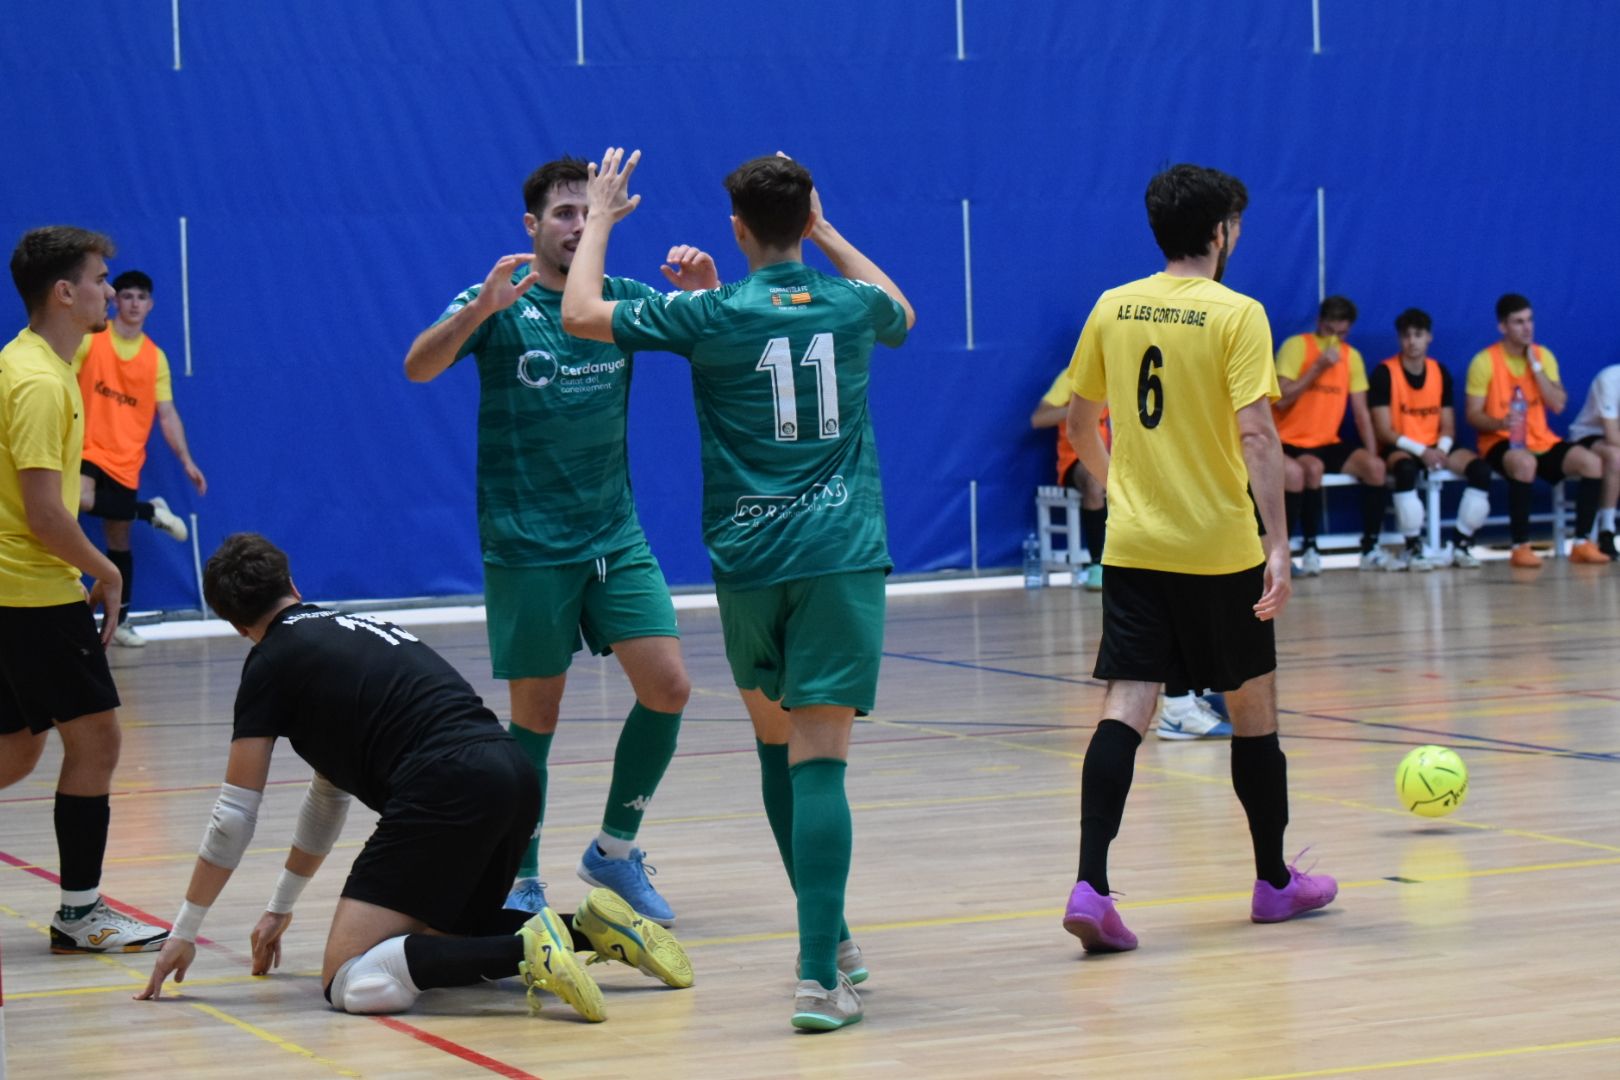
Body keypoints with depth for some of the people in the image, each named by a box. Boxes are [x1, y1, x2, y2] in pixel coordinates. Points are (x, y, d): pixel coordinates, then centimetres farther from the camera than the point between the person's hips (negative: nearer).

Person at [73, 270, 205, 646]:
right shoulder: (89, 340, -2)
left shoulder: (156, 358, 7)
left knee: (119, 541, 9)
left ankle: (120, 623, 17)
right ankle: (152, 512, -11)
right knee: (81, 499, -35)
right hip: (88, 449, -3)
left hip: (126, 460, 3)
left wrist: (187, 462, -1)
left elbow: (167, 414, 7)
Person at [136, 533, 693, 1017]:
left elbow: (234, 818, 9)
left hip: (447, 792, -8)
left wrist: (184, 933, 19)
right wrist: (280, 907, 46)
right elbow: (329, 794, 40)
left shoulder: (272, 663, 9)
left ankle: (526, 951, -23)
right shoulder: (347, 628, 31)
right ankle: (590, 927, 8)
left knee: (350, 983, -8)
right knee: (443, 935, 29)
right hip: (514, 777, 8)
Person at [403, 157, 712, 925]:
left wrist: (706, 293, -17)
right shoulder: (499, 303, -6)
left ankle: (614, 849, 13)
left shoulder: (622, 300, 5)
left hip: (616, 537, 4)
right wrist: (480, 310, -37)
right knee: (534, 716, 0)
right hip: (526, 546, -4)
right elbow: (419, 367, -19)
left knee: (668, 688, -5)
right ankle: (520, 884, 13)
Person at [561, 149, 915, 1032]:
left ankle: (830, 939, 26)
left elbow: (581, 314, 5)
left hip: (748, 561, 0)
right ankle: (819, 973, -20)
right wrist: (827, 233, 32)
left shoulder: (711, 315, -4)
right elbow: (901, 312, 30)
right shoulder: (852, 307, 4)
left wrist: (601, 220, 18)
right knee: (818, 760, -8)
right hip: (841, 555, 0)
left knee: (776, 741, 21)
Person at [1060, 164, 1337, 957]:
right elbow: (1255, 435, -17)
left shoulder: (1112, 309, 6)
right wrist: (1277, 541, -18)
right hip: (1219, 546, -3)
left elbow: (1078, 424, 16)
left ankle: (1090, 884, -19)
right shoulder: (1237, 315, -9)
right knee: (1252, 702, 13)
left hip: (1132, 543, 4)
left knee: (1126, 707, -3)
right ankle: (1275, 881, 25)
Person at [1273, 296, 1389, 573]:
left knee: (1374, 466, -20)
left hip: (1327, 444, 5)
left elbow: (1361, 412, 9)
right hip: (1290, 443, -5)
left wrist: (1371, 453, -2)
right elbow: (1281, 399, -17)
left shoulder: (1352, 356, 8)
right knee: (1313, 468, -36)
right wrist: (1318, 368, -20)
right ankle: (1309, 548, -23)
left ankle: (1370, 547, -10)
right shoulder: (1296, 346, -8)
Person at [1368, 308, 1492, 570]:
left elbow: (1448, 426, 7)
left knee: (1480, 469, -22)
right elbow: (1384, 430, -12)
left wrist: (1441, 450, -15)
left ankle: (1461, 544, -12)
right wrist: (1421, 451, -22)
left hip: (1435, 448, 5)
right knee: (1406, 468, -41)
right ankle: (1413, 548, -28)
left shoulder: (1440, 372, 7)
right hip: (1400, 448, -5)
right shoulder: (1384, 373, -8)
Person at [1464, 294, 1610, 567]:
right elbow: (1473, 415, -8)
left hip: (1542, 441, 5)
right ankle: (1520, 547, -31)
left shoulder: (1544, 355, 8)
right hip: (1501, 442, -5)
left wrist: (1535, 365, -8)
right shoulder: (1485, 361, -6)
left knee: (1592, 462, -19)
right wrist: (1500, 423, -29)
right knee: (1525, 463, -39)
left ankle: (1581, 543, -12)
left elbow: (1558, 405, -2)